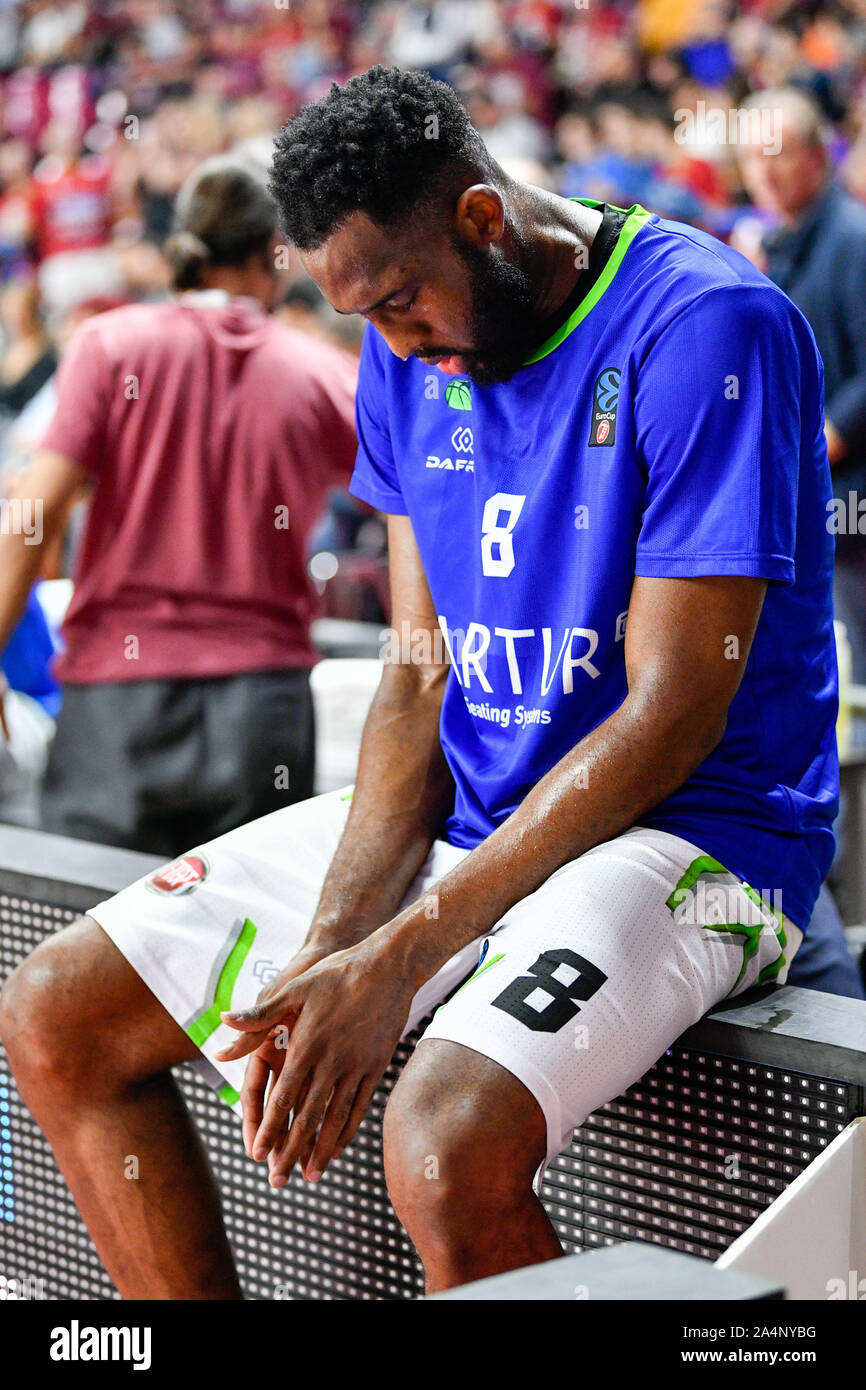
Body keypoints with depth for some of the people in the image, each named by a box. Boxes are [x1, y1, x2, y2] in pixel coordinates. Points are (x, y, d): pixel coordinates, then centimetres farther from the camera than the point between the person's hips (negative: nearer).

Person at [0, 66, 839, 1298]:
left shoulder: (708, 326, -18)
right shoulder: (412, 349, 4)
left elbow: (671, 715, -20)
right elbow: (419, 677, 3)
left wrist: (400, 960, -22)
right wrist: (327, 947, -13)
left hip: (687, 831, -7)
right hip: (460, 813, 8)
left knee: (447, 1150, -35)